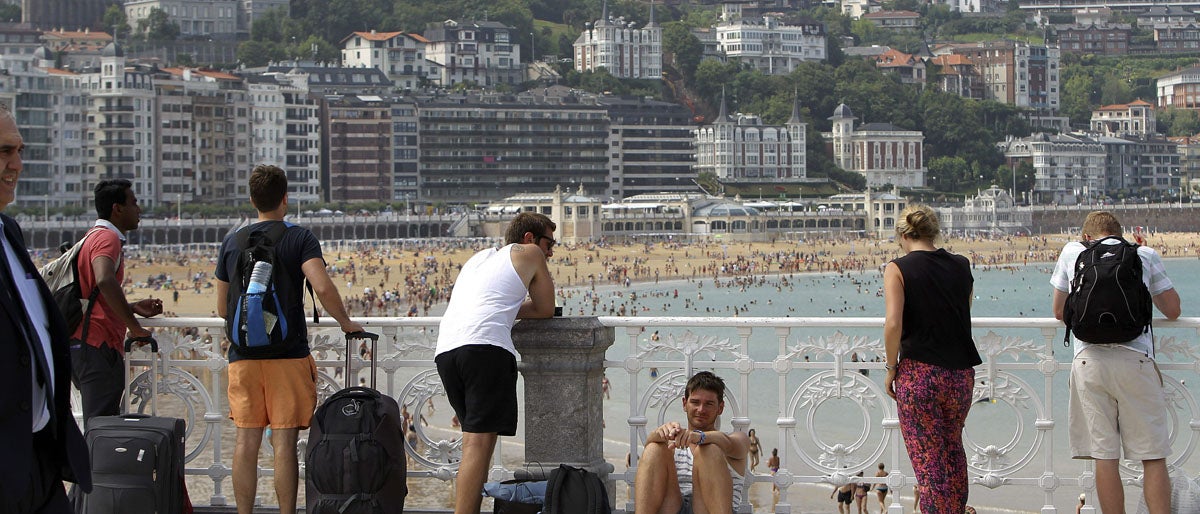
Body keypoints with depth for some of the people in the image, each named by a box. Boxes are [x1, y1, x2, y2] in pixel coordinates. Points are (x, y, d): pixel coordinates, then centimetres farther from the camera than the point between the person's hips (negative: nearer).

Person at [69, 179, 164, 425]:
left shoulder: (94, 237, 23)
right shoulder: (108, 238, -10)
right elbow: (104, 281, -30)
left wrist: (133, 307, 18)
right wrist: (134, 325, -24)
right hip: (98, 345, -10)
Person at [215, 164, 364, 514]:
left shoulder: (232, 242, 8)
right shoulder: (299, 238, -3)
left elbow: (222, 308, 13)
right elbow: (323, 288, -18)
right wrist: (345, 322, -3)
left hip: (243, 354, 3)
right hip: (288, 353, -3)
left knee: (246, 440, 5)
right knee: (284, 442, -2)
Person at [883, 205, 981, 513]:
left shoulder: (898, 269, -6)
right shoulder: (962, 267, 7)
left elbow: (893, 323, -15)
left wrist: (891, 368, -5)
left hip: (918, 372, -5)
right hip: (961, 372, 5)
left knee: (928, 459, 0)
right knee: (953, 447, 24)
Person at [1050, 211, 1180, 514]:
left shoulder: (1072, 252, 17)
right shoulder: (1145, 255, 15)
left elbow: (1060, 312, 26)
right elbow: (1173, 310, 21)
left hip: (1089, 360, 1)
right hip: (1135, 358, -1)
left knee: (1104, 457, 2)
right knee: (1154, 458, 1)